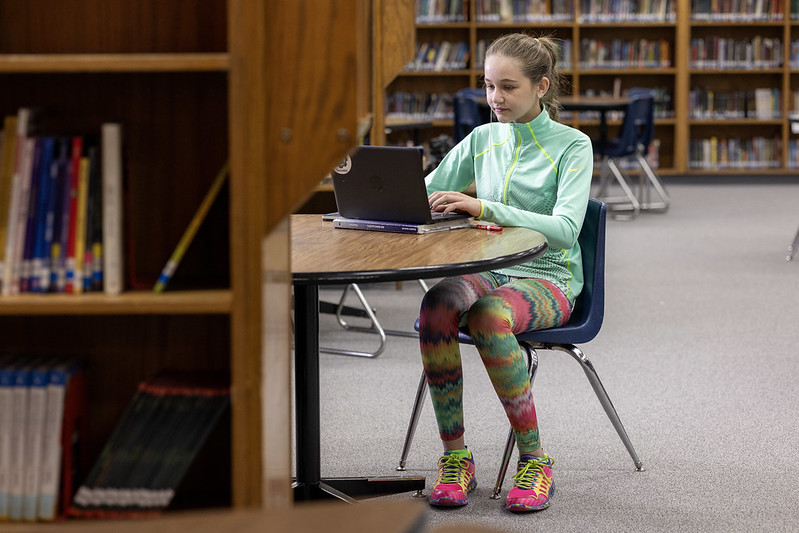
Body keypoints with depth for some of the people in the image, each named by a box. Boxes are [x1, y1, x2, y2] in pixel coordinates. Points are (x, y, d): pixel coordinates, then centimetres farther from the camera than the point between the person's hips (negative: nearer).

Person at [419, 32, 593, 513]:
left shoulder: (572, 145, -3)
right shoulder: (481, 141, 12)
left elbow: (565, 229, -18)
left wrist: (485, 208, -29)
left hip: (549, 279, -4)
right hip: (487, 272, 4)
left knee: (489, 316, -38)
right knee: (436, 306, -32)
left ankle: (535, 459, -24)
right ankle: (455, 456, -24)